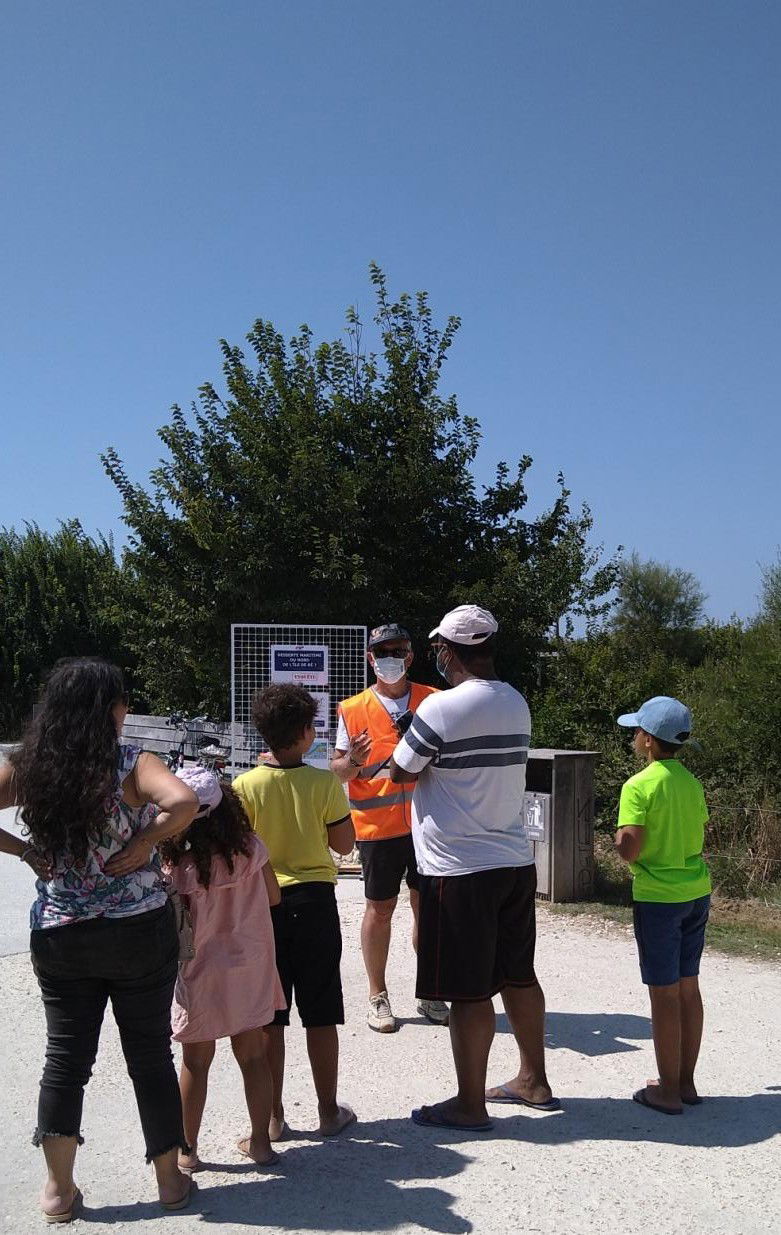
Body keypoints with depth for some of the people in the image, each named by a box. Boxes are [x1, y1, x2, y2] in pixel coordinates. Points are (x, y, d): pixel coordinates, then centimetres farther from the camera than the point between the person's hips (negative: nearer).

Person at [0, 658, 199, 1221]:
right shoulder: (132, 764, -15)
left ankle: (59, 1189, 23)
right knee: (151, 1055, 12)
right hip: (140, 933, -3)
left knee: (65, 1058, 15)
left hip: (58, 937, 3)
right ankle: (170, 1179, 25)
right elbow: (183, 801, -32)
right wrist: (143, 844, -19)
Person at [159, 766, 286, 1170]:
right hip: (251, 970, 3)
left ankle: (187, 1149, 25)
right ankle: (260, 1141, 27)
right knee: (253, 1057, 15)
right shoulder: (250, 847, -10)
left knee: (195, 1063, 13)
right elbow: (273, 896, 1)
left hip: (204, 975, -3)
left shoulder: (182, 869, -21)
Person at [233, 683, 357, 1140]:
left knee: (268, 1017, 9)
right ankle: (330, 1111, 20)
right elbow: (345, 844, -2)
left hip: (262, 904, 1)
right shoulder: (325, 782, -10)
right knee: (320, 1016, 10)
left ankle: (273, 1116, 17)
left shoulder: (246, 785, -8)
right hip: (314, 901, 0)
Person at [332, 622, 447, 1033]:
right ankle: (378, 997, 19)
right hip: (377, 825, -1)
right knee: (379, 908, 6)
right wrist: (353, 761, -19)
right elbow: (337, 770, 3)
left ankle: (429, 995, 22)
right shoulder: (353, 710, 0)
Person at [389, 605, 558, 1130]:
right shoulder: (517, 703, 7)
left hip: (460, 870, -7)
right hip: (515, 860, 8)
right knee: (518, 976, 18)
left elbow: (401, 773, -6)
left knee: (469, 991, 2)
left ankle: (470, 1104, 13)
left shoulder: (442, 707, -16)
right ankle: (534, 1081, 30)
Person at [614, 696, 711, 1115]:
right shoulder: (691, 782, 5)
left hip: (658, 898, -7)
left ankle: (668, 1091, 11)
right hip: (696, 892, 7)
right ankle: (686, 1082, 25)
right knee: (688, 988, 14)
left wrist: (621, 837, -1)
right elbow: (701, 836, 11)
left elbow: (629, 850, -21)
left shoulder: (638, 786, -16)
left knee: (664, 994, 2)